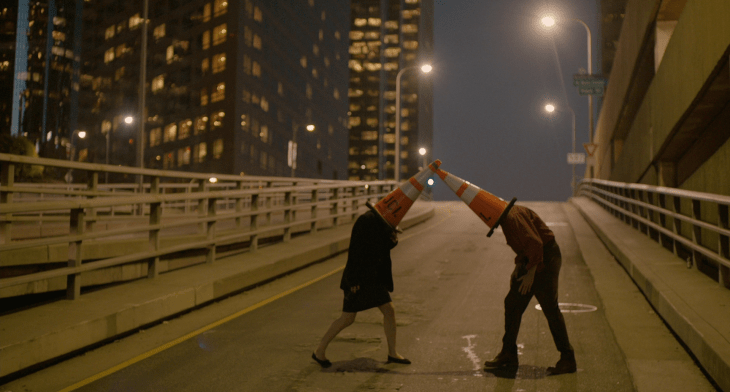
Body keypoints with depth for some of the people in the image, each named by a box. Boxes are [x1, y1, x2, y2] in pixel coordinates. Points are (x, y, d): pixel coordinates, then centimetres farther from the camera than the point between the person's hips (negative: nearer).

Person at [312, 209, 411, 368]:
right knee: (348, 318, -4)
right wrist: (354, 280, -23)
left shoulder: (381, 221, 9)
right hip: (359, 278, -9)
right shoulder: (366, 220, -19)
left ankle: (392, 353, 19)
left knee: (389, 311, 7)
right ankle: (319, 352, 9)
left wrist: (392, 240, -3)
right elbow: (355, 250, -22)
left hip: (373, 277, 9)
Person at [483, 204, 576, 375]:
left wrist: (530, 273, -23)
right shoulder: (506, 218, 12)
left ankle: (567, 360, 4)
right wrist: (518, 267, 14)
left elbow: (535, 243, -26)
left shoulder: (512, 216, -21)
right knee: (512, 304, 11)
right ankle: (508, 355, 19)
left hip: (544, 260, -11)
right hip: (531, 261, 11)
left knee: (550, 308, -6)